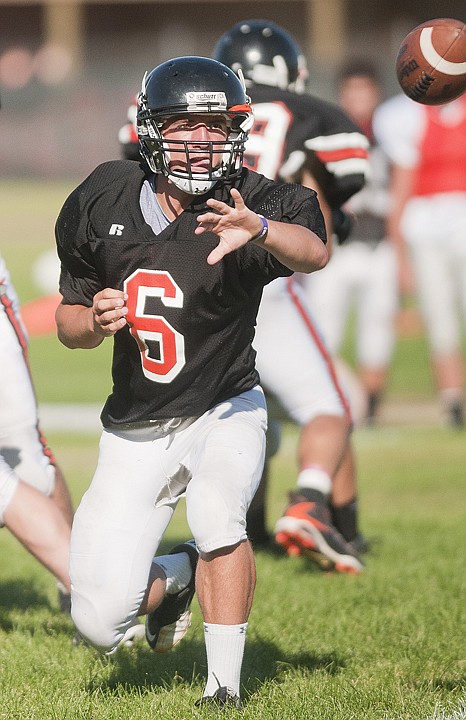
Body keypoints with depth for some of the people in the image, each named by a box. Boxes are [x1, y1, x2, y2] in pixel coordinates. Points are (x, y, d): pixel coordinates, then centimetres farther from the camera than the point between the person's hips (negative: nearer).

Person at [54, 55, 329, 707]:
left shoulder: (254, 204, -14)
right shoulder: (104, 199, -4)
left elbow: (314, 253, -37)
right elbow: (68, 323, 6)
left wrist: (259, 230, -58)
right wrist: (96, 321, -17)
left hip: (224, 412, -3)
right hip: (135, 431, 3)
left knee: (216, 511, -36)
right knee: (101, 626, -4)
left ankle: (223, 692, -20)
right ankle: (175, 578, 32)